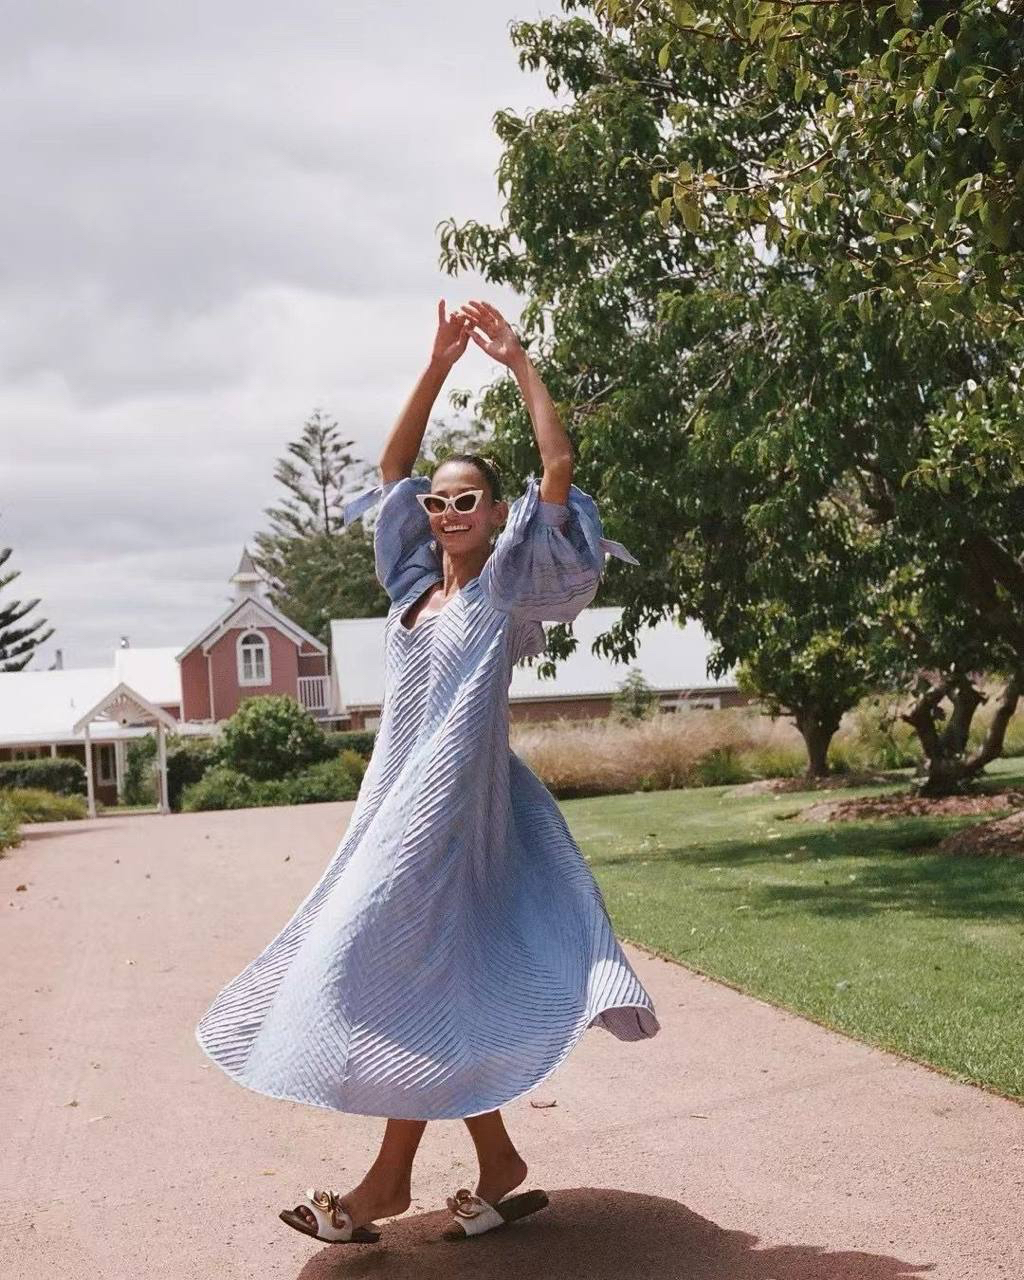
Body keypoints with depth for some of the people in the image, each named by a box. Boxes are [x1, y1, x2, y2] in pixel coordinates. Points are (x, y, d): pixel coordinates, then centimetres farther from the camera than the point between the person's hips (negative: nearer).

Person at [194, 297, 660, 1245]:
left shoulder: (506, 585, -2)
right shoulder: (417, 582, 13)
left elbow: (559, 465, -10)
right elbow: (393, 467, 17)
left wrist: (518, 362, -6)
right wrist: (439, 365, 11)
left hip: (454, 798, -7)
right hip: (396, 794, 7)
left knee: (410, 973, -8)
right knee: (437, 984, 8)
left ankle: (389, 1181, 4)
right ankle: (498, 1164, 17)